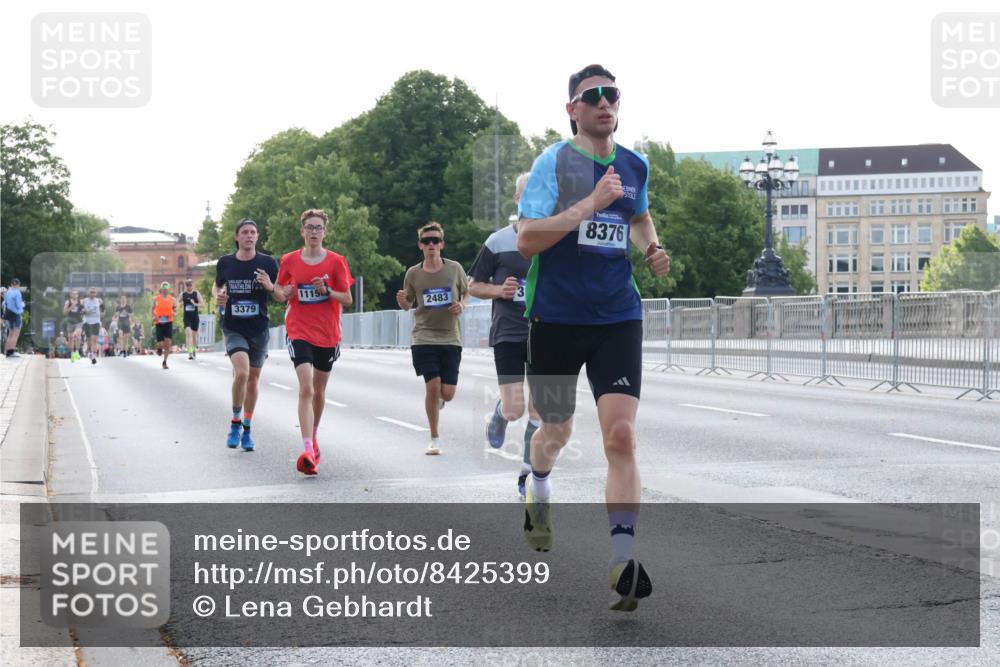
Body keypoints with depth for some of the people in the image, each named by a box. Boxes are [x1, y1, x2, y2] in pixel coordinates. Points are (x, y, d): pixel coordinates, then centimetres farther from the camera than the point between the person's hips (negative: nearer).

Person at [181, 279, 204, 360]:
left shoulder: (196, 294, 1)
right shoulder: (183, 294, 3)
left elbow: (202, 304, -5)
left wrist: (195, 304, -20)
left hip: (195, 317, 1)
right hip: (187, 317, -1)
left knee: (194, 334, 12)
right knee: (188, 333, -18)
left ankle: (194, 350, 34)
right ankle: (190, 352, -23)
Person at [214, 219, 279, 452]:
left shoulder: (268, 263, -2)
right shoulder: (225, 263, 0)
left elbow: (282, 295, 4)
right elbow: (217, 286, 19)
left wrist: (270, 286, -17)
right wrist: (218, 296, -4)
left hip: (259, 329, 1)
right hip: (233, 328, -1)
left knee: (253, 378, 9)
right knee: (241, 372, -22)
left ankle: (246, 429, 26)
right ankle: (235, 422, -2)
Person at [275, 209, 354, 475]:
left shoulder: (336, 261, -1)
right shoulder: (290, 260, 1)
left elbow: (348, 299, 1)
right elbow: (279, 291, 13)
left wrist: (328, 291, -17)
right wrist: (285, 293, -10)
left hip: (328, 335, 2)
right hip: (299, 332, -2)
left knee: (319, 390, 15)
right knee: (306, 388, -17)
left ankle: (313, 435, 40)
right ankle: (308, 451, -24)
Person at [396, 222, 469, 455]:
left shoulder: (455, 269, 0)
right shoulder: (413, 274, 1)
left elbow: (466, 292, 16)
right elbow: (408, 304, 12)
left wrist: (462, 305, -6)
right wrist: (402, 302, -12)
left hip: (451, 338, 1)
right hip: (424, 337, -1)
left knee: (447, 393, -3)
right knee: (432, 386, -12)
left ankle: (438, 401, 38)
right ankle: (435, 439, 5)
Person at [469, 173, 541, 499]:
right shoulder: (498, 242, -2)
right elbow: (473, 286, 5)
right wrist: (499, 290, -13)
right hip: (508, 334, -2)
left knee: (538, 411, -1)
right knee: (515, 410, -8)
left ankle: (527, 478, 12)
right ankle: (499, 415, 30)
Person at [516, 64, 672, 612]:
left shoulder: (636, 166, 7)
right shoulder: (554, 162, -9)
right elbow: (526, 240, -19)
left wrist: (653, 249, 8)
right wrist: (591, 203, -24)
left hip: (617, 319, 2)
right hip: (555, 319, -2)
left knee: (621, 437, -13)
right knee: (557, 430, 16)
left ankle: (622, 561, -13)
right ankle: (537, 493, 51)